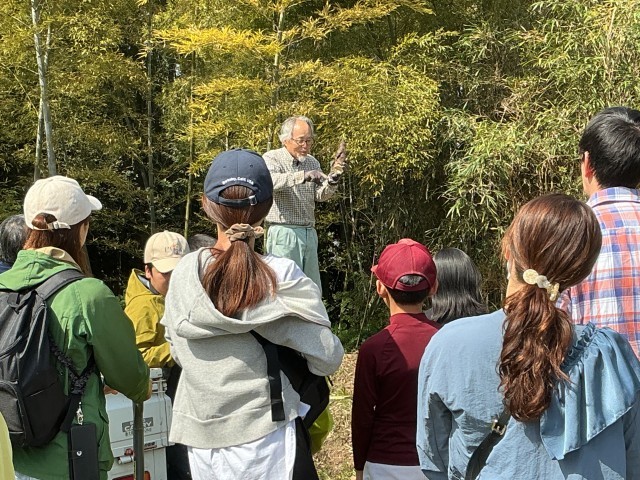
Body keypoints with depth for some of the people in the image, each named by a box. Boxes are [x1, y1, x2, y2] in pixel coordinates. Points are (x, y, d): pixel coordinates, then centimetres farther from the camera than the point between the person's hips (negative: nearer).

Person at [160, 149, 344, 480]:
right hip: (264, 442, -4)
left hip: (201, 442, 4)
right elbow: (328, 360, -14)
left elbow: (178, 352, 6)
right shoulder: (281, 278, -18)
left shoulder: (183, 273, -7)